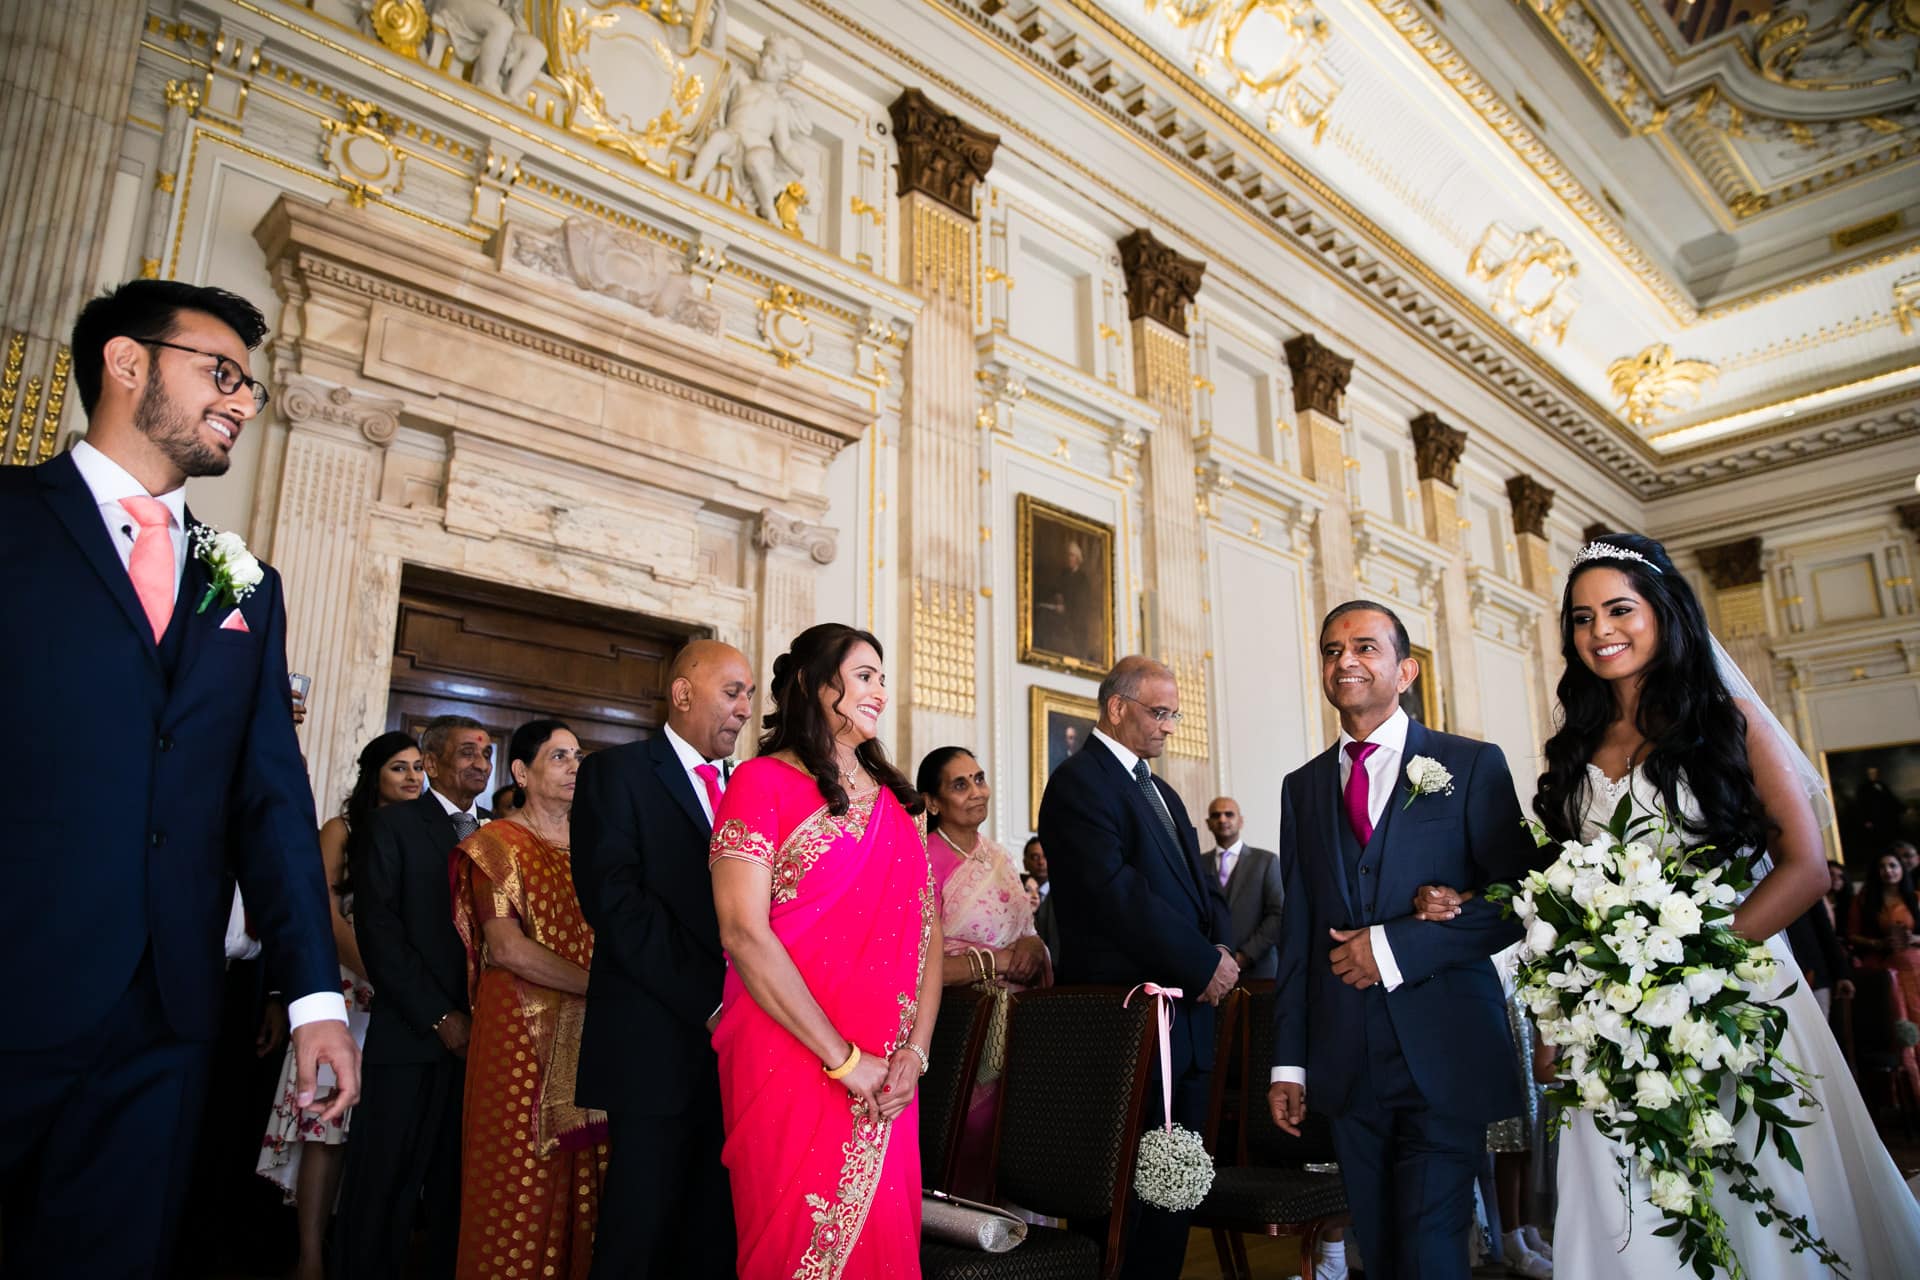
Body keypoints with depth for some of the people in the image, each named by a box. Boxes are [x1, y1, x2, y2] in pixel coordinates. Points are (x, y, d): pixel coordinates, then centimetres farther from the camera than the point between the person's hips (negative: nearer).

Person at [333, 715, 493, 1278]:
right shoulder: (393, 824, 1)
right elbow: (378, 931, -7)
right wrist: (440, 1017, -12)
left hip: (477, 1037, 4)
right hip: (411, 1038, -4)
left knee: (458, 1185, 8)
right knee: (387, 1185, 3)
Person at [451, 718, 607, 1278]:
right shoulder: (497, 844, 0)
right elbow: (504, 946, -11)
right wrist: (599, 986, -15)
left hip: (590, 1039, 4)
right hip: (523, 1034, -4)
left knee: (584, 1187, 5)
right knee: (522, 1188, -1)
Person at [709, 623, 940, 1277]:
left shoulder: (894, 797, 12)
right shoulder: (763, 782, -6)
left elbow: (927, 930, 9)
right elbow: (743, 934, -15)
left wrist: (915, 1050, -6)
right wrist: (845, 1060, -15)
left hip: (888, 1076, 5)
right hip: (793, 1065, -5)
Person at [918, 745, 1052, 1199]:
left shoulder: (998, 856, 10)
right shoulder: (925, 861, -12)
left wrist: (1033, 945, -6)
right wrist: (1000, 960, -16)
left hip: (1018, 1025, 6)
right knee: (969, 1164, 1)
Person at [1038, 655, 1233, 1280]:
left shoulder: (1161, 792, 20)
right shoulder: (1080, 781, -10)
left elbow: (1202, 887, 16)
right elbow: (1115, 893, -20)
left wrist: (1220, 952, -4)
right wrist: (1203, 964, -16)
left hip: (1187, 1012, 9)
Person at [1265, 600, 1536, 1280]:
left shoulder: (1472, 765, 0)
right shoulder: (1302, 787, 11)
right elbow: (1297, 931, 11)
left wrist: (1397, 946, -14)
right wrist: (1288, 1060, 8)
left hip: (1444, 1054, -4)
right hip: (1345, 1064, 4)